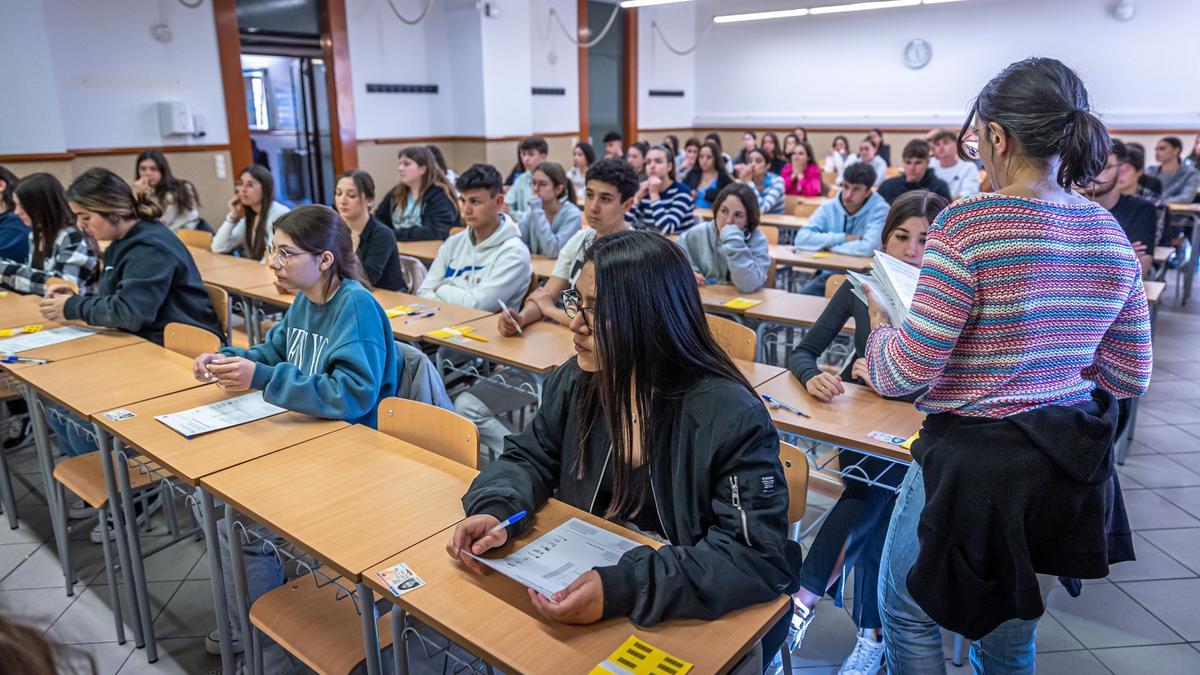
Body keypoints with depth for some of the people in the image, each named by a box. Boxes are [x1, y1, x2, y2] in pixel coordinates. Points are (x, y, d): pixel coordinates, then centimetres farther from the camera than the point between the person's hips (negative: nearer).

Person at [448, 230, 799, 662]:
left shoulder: (730, 417, -23)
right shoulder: (578, 380, -5)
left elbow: (760, 557, -26)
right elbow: (528, 458, 5)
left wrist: (625, 588, -37)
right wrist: (495, 511, -18)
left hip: (689, 613, -4)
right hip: (583, 577, 5)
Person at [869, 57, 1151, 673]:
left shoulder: (968, 224, -20)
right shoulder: (1110, 233, 2)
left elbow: (906, 372, -19)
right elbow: (1129, 377, 8)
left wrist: (880, 327, 1)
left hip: (977, 462, -7)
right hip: (1071, 466, 7)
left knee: (907, 611, 18)